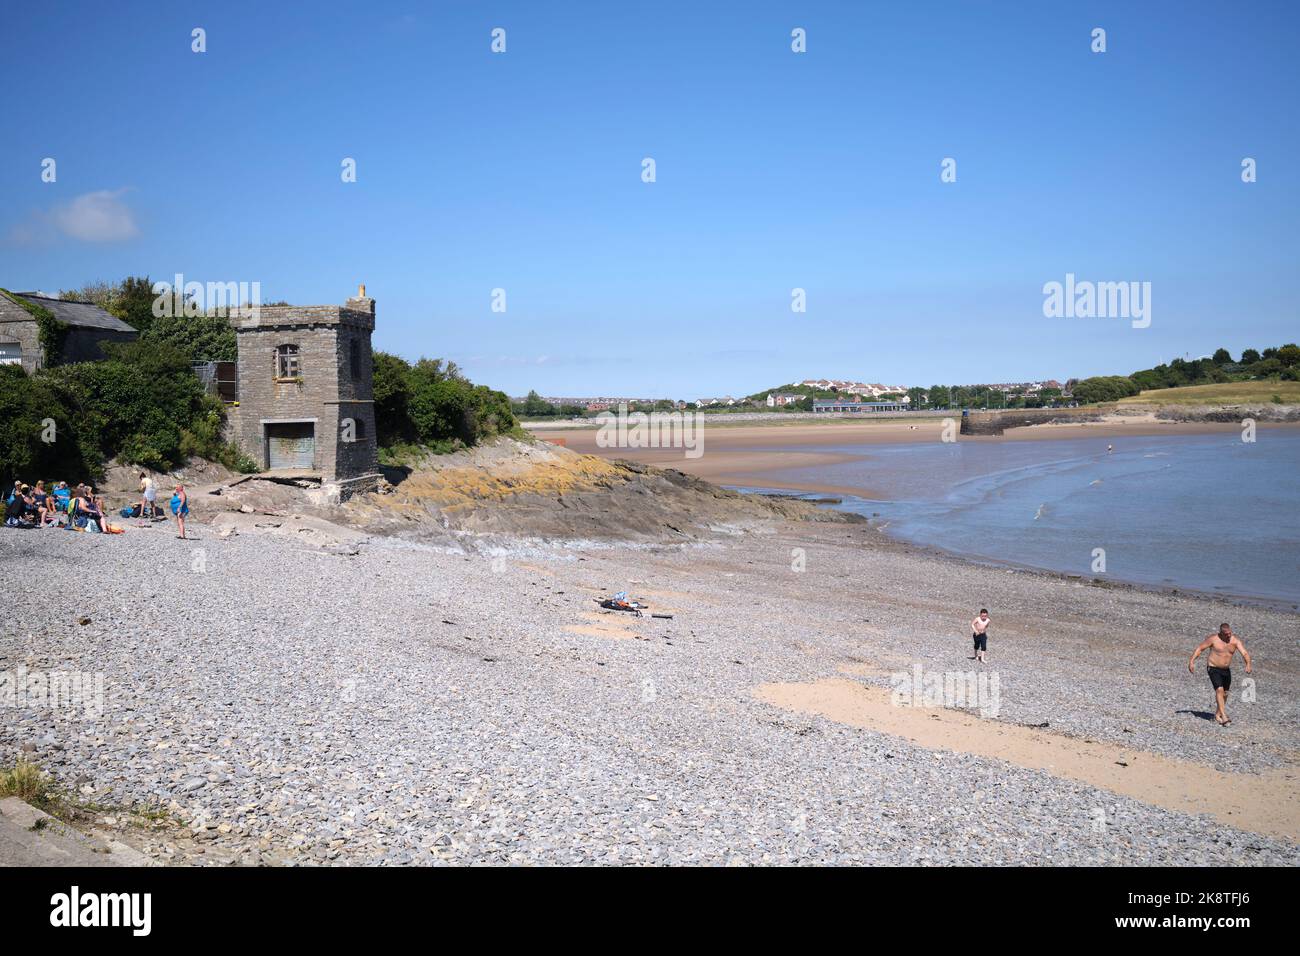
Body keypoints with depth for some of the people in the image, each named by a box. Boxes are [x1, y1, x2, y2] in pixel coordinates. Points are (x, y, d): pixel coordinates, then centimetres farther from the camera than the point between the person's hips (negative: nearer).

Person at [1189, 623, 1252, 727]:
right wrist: (1191, 662, -16)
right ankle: (1224, 717, -24)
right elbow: (1199, 648, -8)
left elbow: (1245, 653, -17)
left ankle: (1217, 715, 31)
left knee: (1225, 693, 13)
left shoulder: (1235, 640, -7)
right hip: (1213, 669, -5)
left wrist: (1248, 665, -36)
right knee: (1219, 690, -19)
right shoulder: (1213, 639, -15)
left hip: (1226, 670, 5)